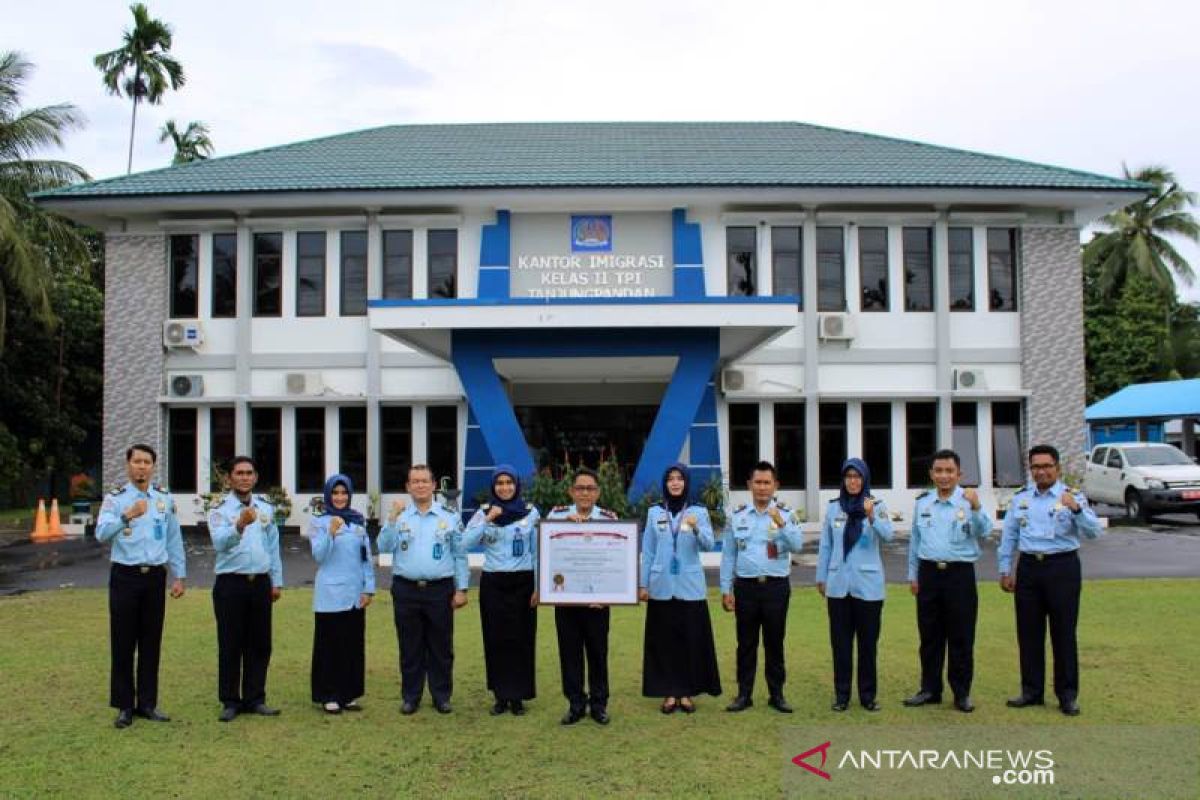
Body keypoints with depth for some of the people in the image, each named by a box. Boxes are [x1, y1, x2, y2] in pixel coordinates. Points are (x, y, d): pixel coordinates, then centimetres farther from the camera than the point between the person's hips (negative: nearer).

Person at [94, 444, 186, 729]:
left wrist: (179, 576, 7)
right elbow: (101, 533, -21)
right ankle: (124, 706, 15)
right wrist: (128, 516, -37)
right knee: (123, 643, 3)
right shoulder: (115, 499, -3)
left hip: (155, 577, 3)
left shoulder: (165, 499, 6)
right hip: (125, 576, -2)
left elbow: (174, 540, 10)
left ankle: (147, 703, 20)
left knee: (151, 642, 9)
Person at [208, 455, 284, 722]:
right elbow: (220, 542, -24)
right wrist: (240, 526, -42)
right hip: (231, 583, -4)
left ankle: (255, 699, 19)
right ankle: (230, 702, 13)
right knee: (230, 645, 2)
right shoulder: (220, 510, -5)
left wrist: (277, 581, 12)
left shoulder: (266, 508, 10)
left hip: (260, 582, 4)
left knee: (260, 644, 8)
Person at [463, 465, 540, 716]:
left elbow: (538, 552, 2)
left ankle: (518, 696, 14)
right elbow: (466, 543, -9)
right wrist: (487, 520, -18)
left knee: (520, 639, 2)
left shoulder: (531, 513, 1)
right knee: (496, 639, 5)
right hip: (492, 583, 1)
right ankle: (500, 695, 16)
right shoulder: (484, 512, 3)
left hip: (522, 582, -1)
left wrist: (538, 587, -2)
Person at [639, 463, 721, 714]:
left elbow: (710, 545, -9)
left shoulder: (699, 511, 1)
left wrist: (696, 528, -28)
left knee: (692, 639, 2)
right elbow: (648, 551, 6)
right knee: (663, 640, 4)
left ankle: (687, 692, 13)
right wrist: (643, 584, 3)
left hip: (690, 586, -1)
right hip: (662, 586, 1)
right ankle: (669, 693, 14)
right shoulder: (654, 512, 4)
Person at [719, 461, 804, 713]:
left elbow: (797, 545, -13)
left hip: (776, 586, -1)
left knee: (774, 642, 7)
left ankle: (776, 694, 18)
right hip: (746, 587, 1)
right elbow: (728, 555, 6)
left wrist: (780, 523, -28)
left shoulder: (787, 515, 1)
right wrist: (725, 590, 3)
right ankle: (744, 694, 16)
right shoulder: (737, 516, 4)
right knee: (746, 643, 7)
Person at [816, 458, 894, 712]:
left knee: (868, 641, 7)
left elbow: (888, 535, -21)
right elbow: (825, 545, 8)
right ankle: (841, 694, 18)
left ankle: (868, 695, 19)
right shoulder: (833, 508, 3)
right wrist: (821, 577, 10)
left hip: (868, 584, -2)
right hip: (838, 584, 2)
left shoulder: (877, 507, -3)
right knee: (840, 641, 8)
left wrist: (871, 517, -39)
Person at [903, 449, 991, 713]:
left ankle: (962, 693, 17)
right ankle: (930, 689, 22)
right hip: (929, 573, 4)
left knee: (961, 637, 4)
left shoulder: (969, 500, -5)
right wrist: (913, 574, 15)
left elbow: (984, 532, -19)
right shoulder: (922, 502, 8)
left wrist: (976, 508, -36)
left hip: (960, 574, -4)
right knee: (930, 635, 11)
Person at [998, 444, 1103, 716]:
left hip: (1062, 567, -3)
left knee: (1064, 633, 3)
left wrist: (1076, 509, -29)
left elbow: (1094, 532, -13)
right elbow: (1008, 536, 13)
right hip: (1028, 568, 4)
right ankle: (1031, 691, 22)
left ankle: (1068, 695, 16)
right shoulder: (1020, 498, 9)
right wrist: (1005, 570, 11)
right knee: (1028, 633, 9)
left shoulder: (1072, 497, -2)